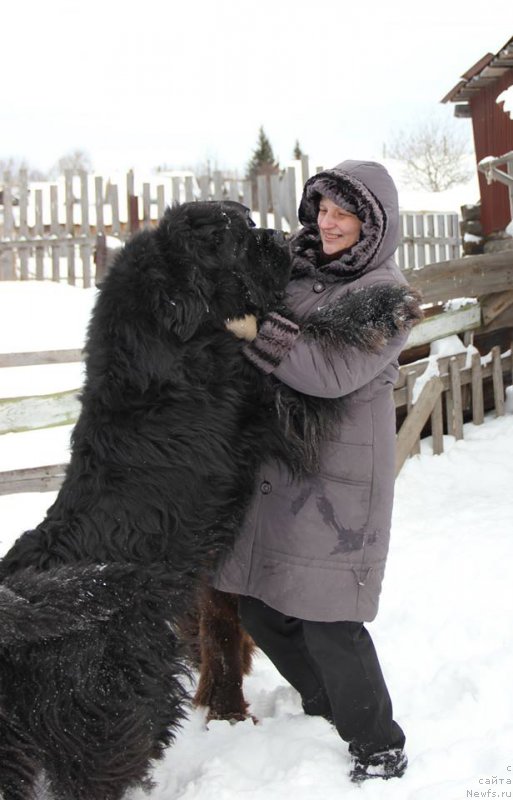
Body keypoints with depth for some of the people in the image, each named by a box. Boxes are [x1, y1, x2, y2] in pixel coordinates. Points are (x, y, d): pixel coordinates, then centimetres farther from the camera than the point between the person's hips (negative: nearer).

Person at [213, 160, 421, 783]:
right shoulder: (295, 267, 9)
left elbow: (334, 373, -23)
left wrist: (256, 330, -26)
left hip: (338, 474, -7)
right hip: (273, 466, 7)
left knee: (327, 620, -5)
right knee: (258, 603, 15)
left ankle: (379, 749, 15)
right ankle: (326, 707, 38)